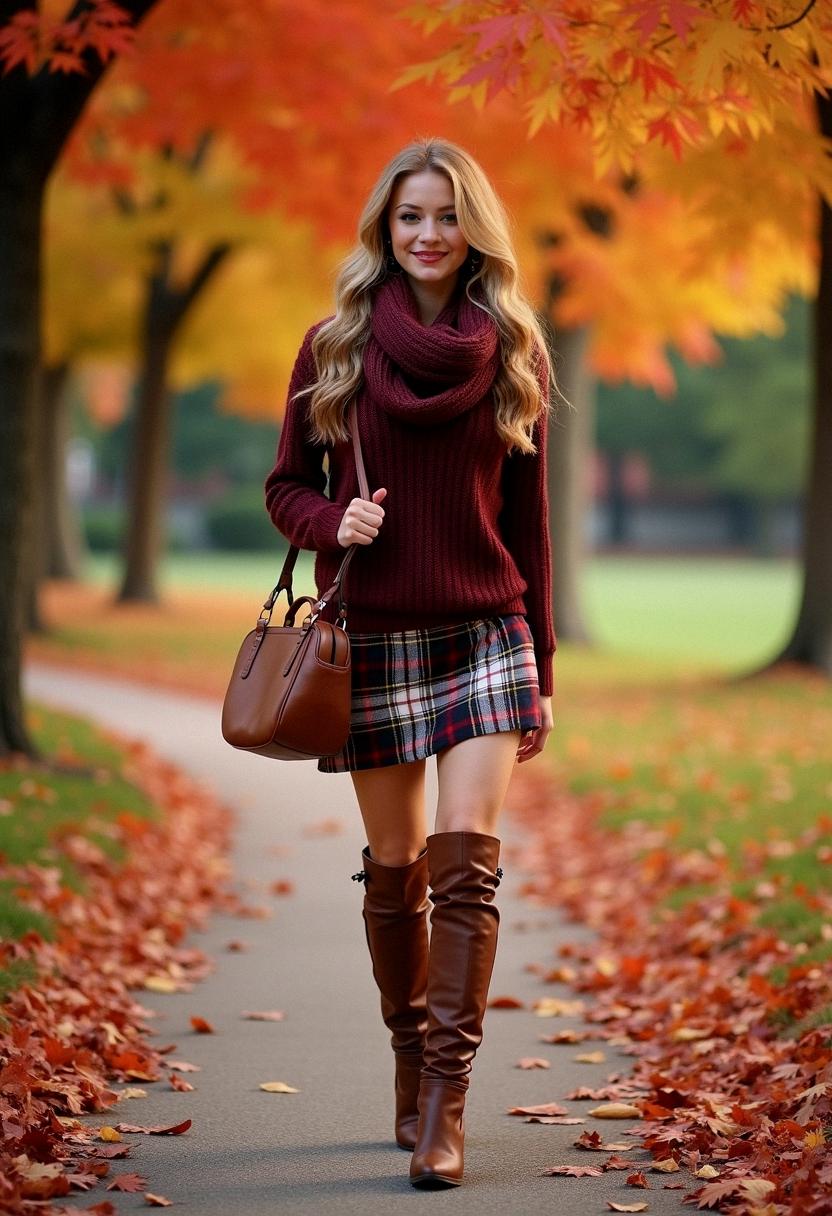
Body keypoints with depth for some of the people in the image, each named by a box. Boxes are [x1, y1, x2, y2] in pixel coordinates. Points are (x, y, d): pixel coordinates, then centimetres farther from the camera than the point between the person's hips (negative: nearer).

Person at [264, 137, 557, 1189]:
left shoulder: (513, 354, 5)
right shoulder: (333, 348, 3)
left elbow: (527, 520, 8)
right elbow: (285, 486, 9)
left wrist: (541, 669, 8)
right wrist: (332, 522, -15)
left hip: (486, 635, 0)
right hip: (374, 638, 0)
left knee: (466, 862, -12)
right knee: (395, 870, 5)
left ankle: (445, 1104, -11)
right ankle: (412, 1065, 24)